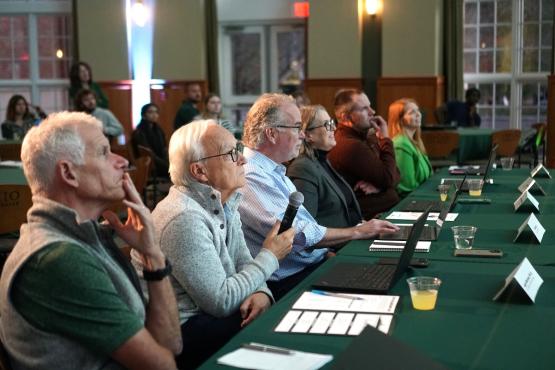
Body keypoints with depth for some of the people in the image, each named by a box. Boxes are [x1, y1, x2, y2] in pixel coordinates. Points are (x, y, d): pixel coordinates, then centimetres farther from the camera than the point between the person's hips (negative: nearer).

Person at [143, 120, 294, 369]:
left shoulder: (225, 203, 5)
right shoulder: (184, 219, -25)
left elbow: (243, 263, 7)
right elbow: (221, 301, -22)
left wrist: (261, 292, -15)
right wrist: (269, 256, -11)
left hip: (208, 312, 9)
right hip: (180, 333, -9)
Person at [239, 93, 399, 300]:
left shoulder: (275, 172, 15)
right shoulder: (250, 177, -18)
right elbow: (298, 235, -22)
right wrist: (358, 232, -12)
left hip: (315, 262, 10)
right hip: (289, 281, -9)